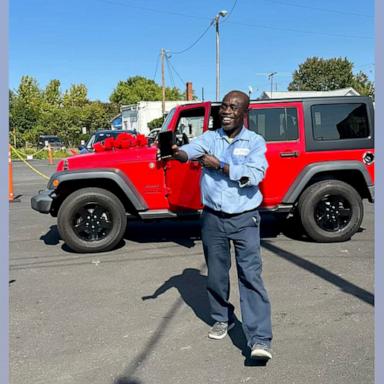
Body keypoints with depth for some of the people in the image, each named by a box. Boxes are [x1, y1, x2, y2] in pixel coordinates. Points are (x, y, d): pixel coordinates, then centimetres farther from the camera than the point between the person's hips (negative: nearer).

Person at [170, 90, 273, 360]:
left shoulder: (255, 142, 0)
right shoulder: (209, 138, 5)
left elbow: (255, 175, -16)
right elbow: (190, 150, -17)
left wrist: (220, 166, -19)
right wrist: (175, 152, -40)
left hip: (245, 219, -3)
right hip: (213, 218, 3)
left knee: (251, 276, -9)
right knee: (216, 275, 14)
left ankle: (260, 340, -9)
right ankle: (222, 319, 35)